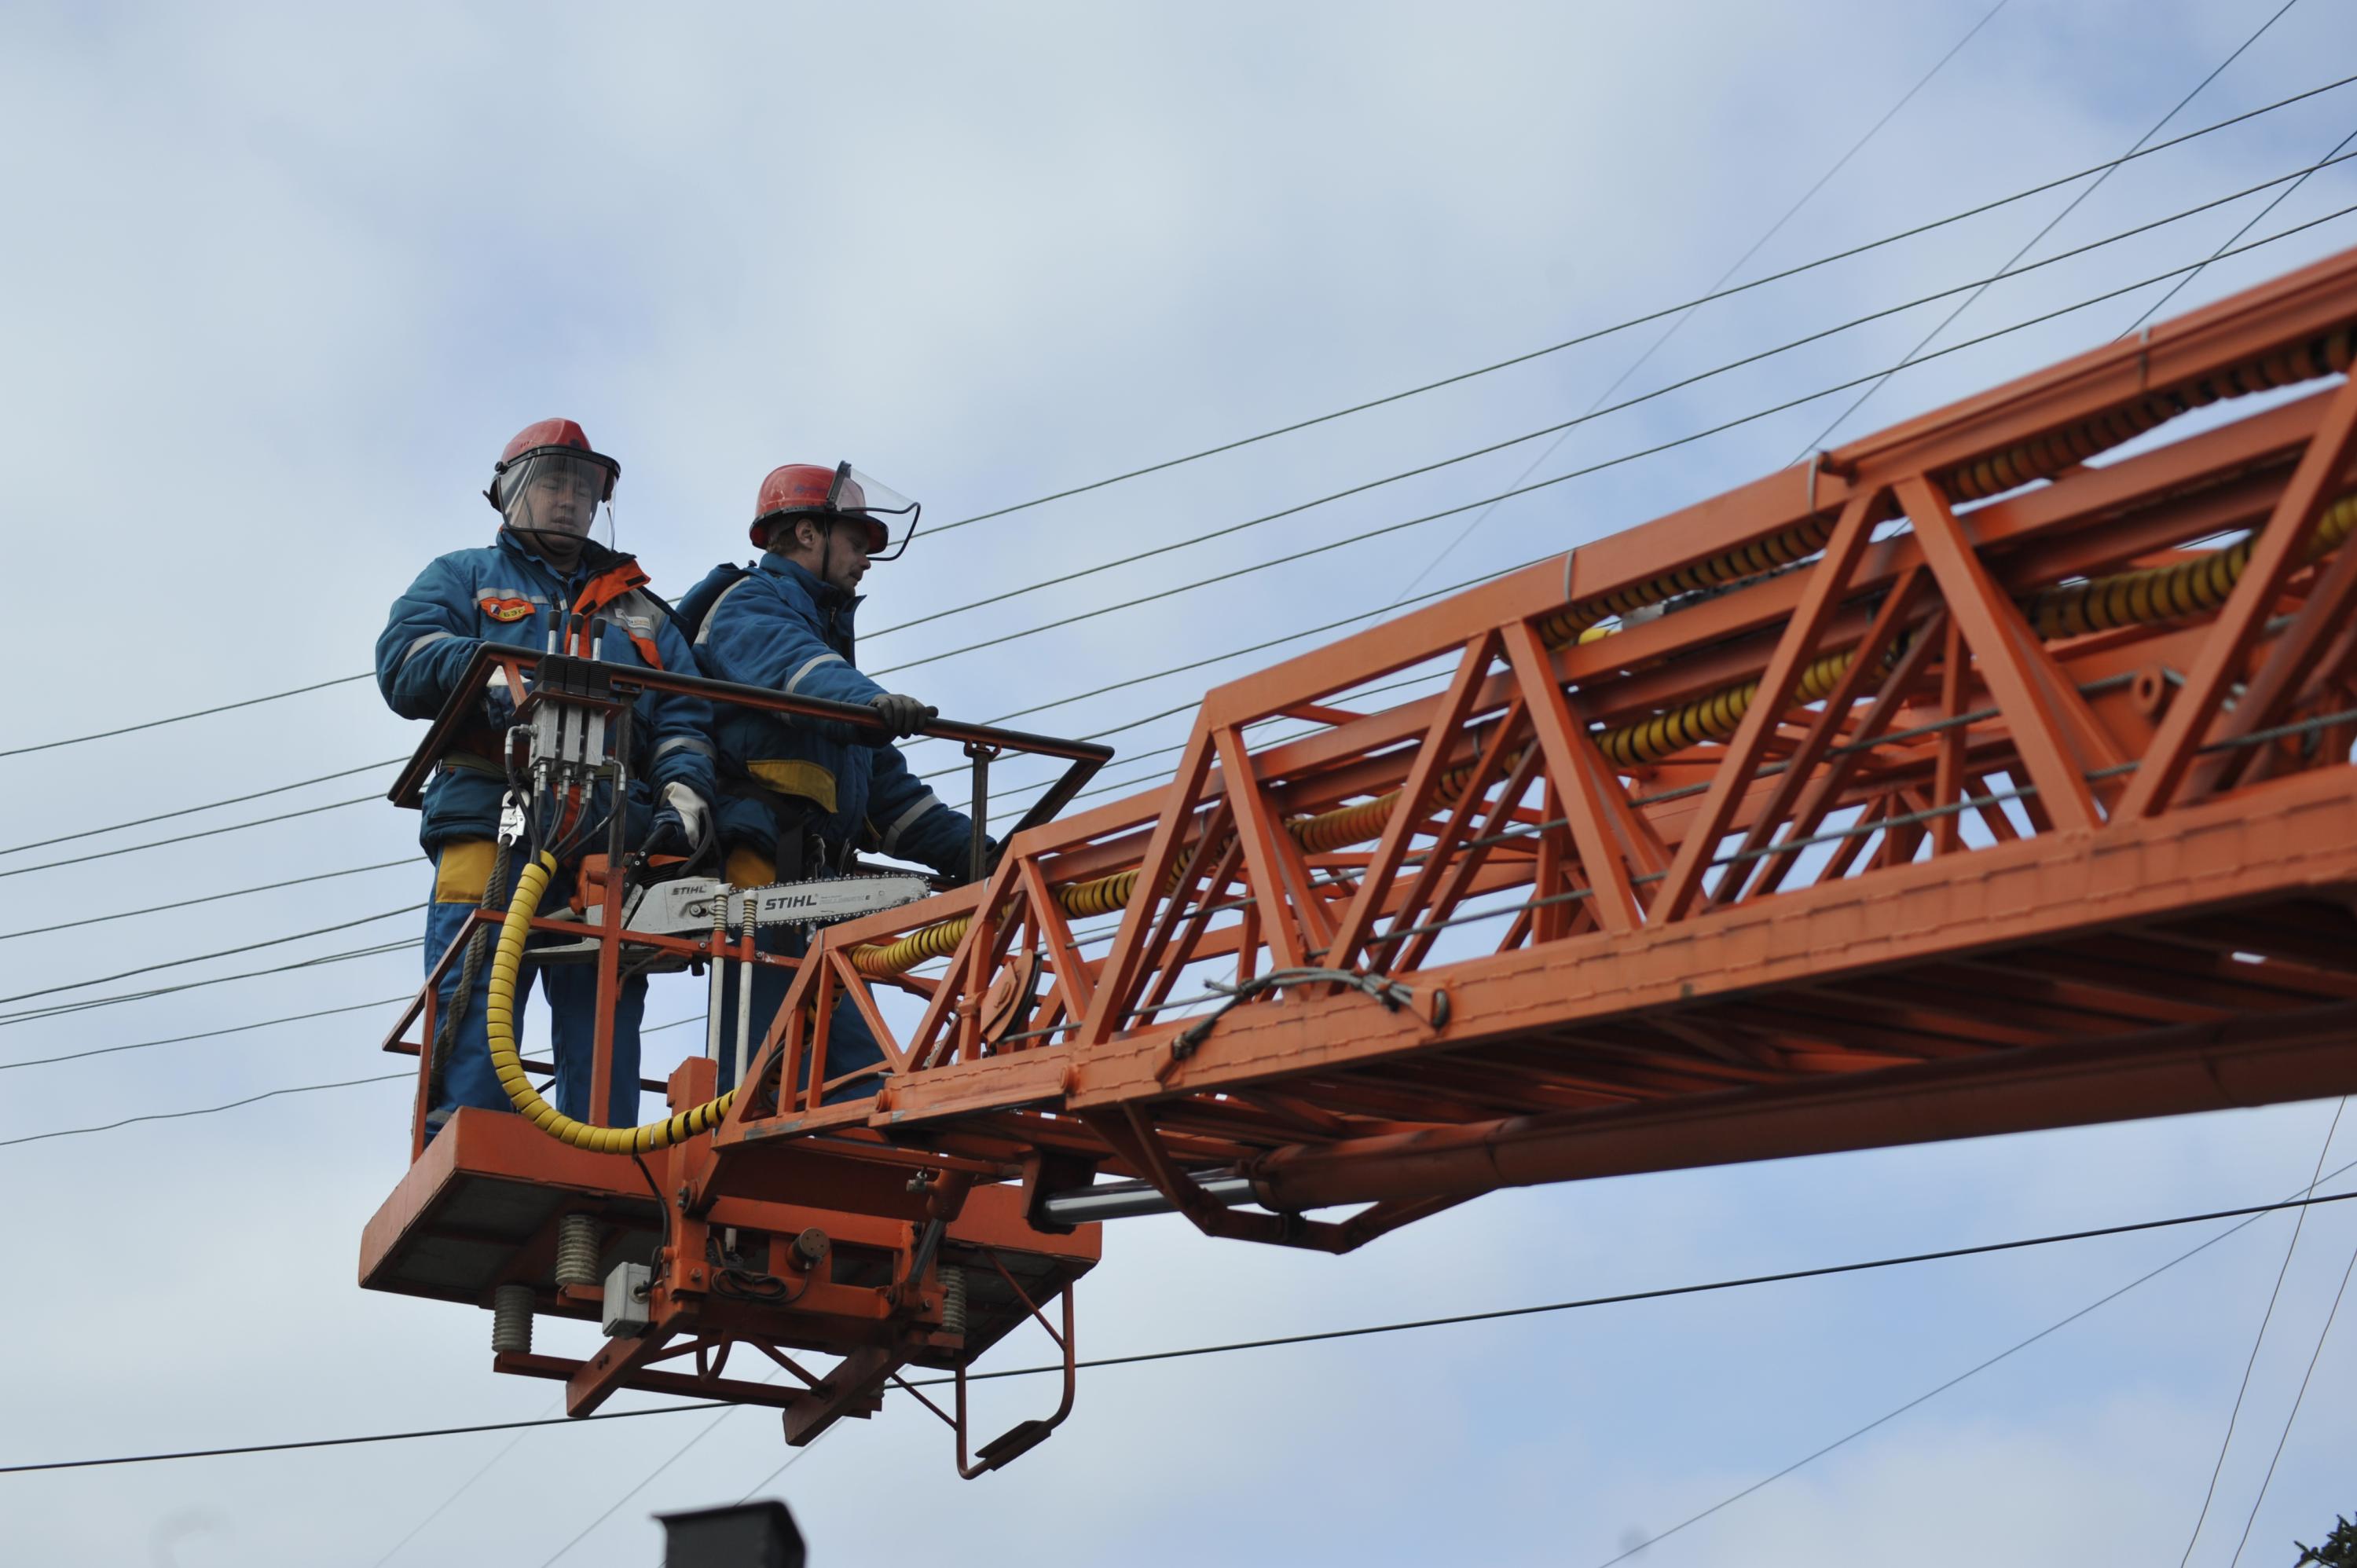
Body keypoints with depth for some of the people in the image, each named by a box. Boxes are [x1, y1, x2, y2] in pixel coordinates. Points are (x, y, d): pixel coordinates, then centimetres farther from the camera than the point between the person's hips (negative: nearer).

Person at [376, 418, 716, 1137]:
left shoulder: (639, 611, 30)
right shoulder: (464, 578, 24)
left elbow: (682, 717, 16)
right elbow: (404, 659, 4)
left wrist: (684, 790, -5)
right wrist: (491, 669, -17)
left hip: (610, 839, 3)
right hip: (492, 825, -2)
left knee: (605, 1058, -6)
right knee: (474, 1036, -13)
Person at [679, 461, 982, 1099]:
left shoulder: (823, 632, 35)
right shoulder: (748, 605, 8)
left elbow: (885, 785, 30)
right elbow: (785, 665, -20)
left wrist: (967, 850, 17)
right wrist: (869, 700, -40)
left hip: (810, 878, 9)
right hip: (761, 861, -9)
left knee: (857, 1065, -3)